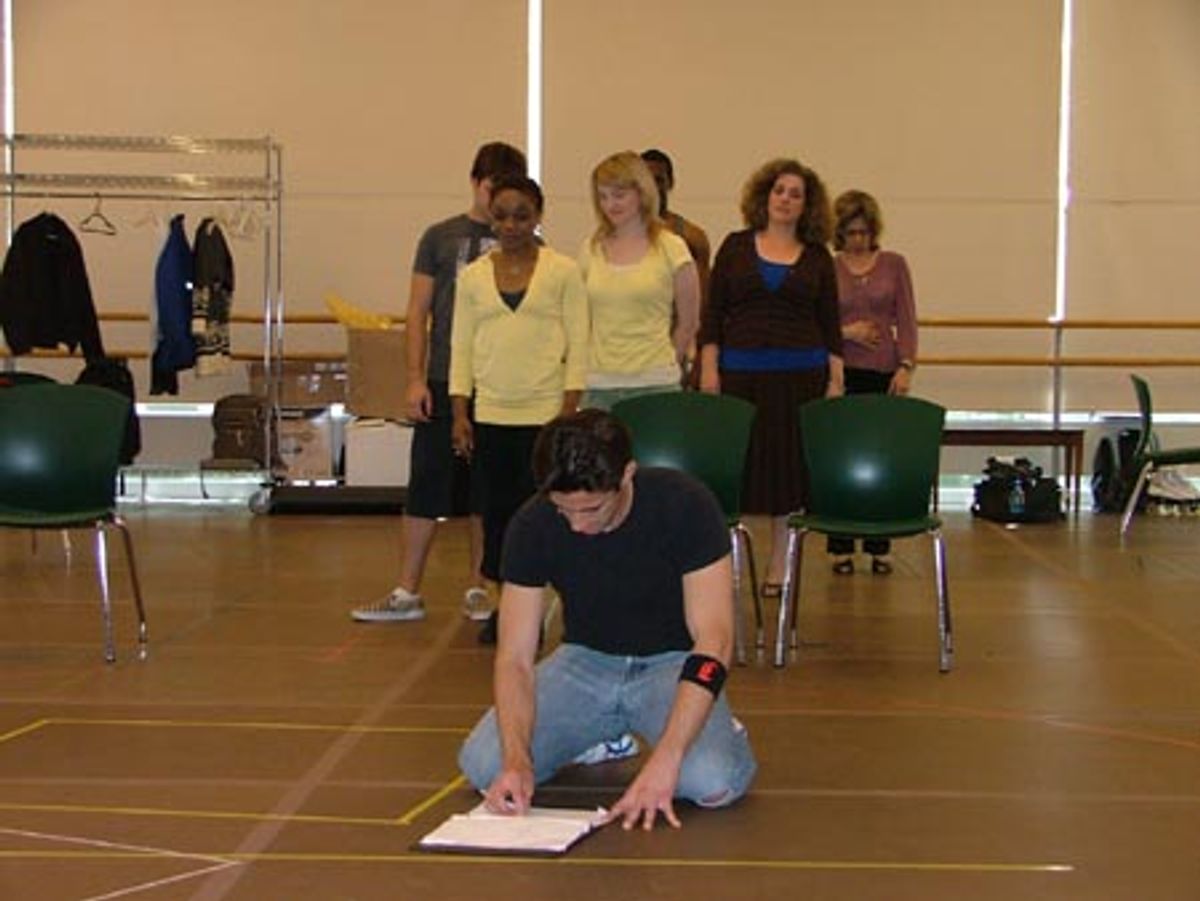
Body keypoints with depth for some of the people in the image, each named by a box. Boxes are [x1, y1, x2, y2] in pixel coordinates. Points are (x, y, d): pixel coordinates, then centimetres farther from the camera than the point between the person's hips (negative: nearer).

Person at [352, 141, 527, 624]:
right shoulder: (441, 237, 6)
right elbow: (418, 312, 5)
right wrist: (416, 378, -3)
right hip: (444, 383, 0)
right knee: (427, 486, 1)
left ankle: (478, 589, 17)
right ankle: (407, 592, 7)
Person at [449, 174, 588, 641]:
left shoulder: (563, 272, 2)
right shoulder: (473, 276, 9)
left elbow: (578, 345, 0)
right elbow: (461, 347, 9)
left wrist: (569, 410, -8)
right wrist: (459, 413, 1)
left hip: (544, 412, -3)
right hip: (490, 413, 3)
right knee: (496, 511, 4)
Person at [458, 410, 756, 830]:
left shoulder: (685, 506, -24)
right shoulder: (533, 525, -16)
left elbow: (713, 639, -26)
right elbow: (515, 658, -15)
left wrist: (665, 759, -38)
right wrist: (517, 760, -33)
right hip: (586, 658, 3)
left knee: (713, 782, -32)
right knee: (483, 764, -20)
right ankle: (601, 735, 9)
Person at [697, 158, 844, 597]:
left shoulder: (817, 257, 8)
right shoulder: (736, 247, 6)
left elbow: (829, 325, 8)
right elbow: (713, 314, 4)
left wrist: (835, 380, 1)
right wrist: (709, 369, -4)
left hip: (800, 375, 1)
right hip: (740, 373, -1)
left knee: (790, 466, 3)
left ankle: (780, 565, 12)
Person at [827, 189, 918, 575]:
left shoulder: (893, 265, 6)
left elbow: (906, 319, 3)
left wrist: (906, 366, -7)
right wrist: (844, 332, -11)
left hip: (882, 372, 1)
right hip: (841, 372, -1)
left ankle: (879, 547, 12)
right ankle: (841, 548, 9)